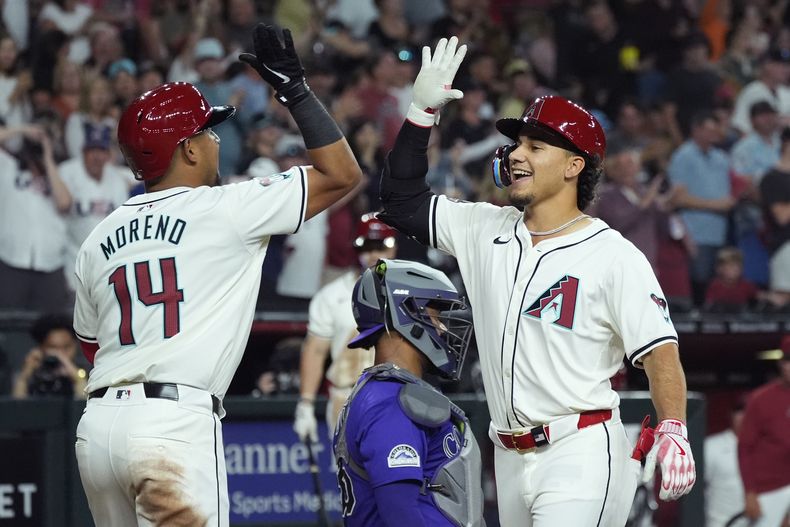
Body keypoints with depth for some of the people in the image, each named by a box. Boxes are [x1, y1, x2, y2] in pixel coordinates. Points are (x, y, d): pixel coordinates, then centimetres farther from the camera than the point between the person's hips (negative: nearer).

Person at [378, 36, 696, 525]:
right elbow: (403, 200, 18)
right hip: (512, 462, 7)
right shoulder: (485, 230, 11)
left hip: (582, 453, -7)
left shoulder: (614, 256, -7)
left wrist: (672, 432, -29)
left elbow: (660, 351, -13)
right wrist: (423, 110, 8)